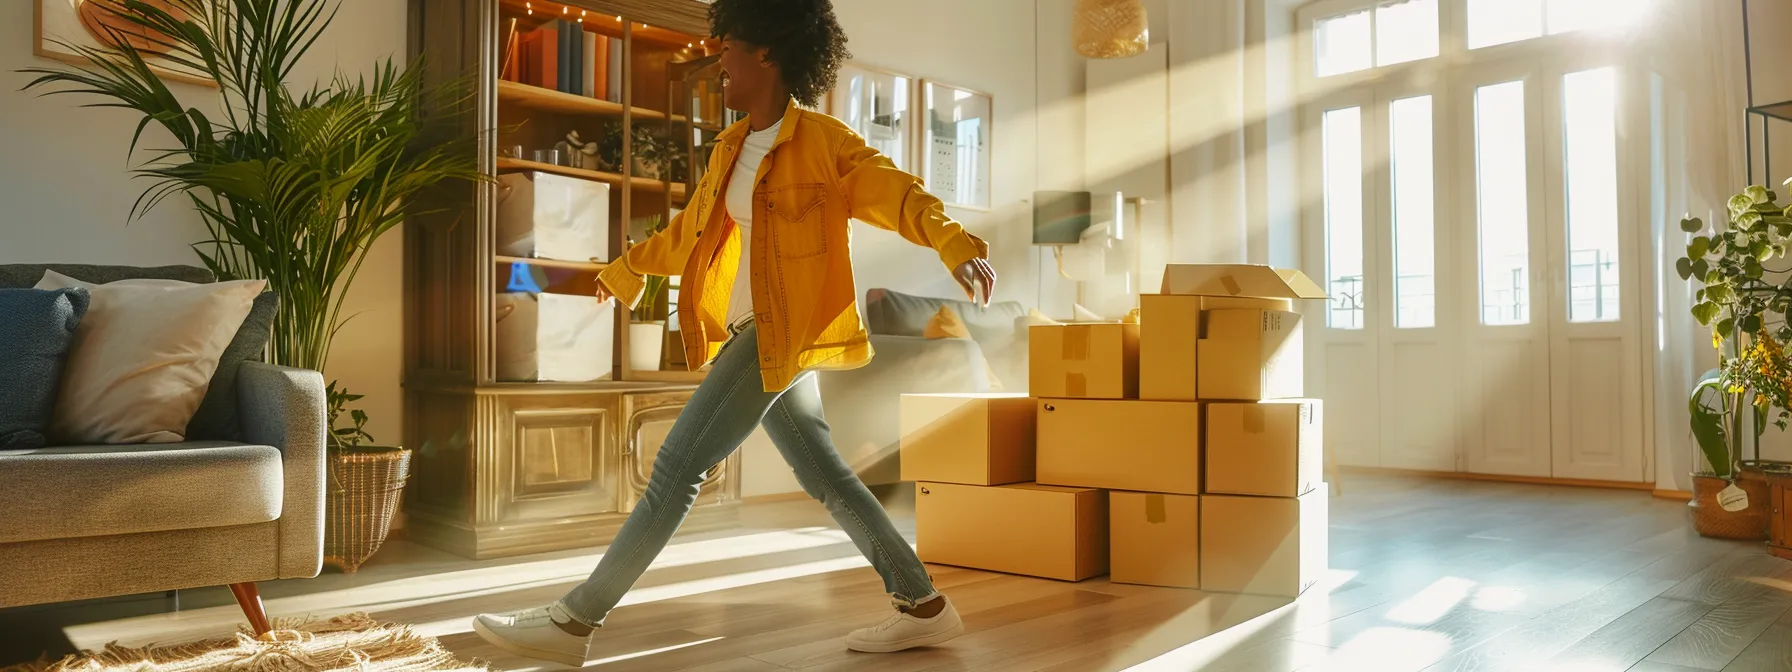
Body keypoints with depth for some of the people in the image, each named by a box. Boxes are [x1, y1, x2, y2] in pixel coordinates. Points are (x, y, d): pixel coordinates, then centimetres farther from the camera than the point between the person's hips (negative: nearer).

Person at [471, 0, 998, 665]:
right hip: (750, 334, 8)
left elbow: (901, 196, -19)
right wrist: (625, 269, 39)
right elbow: (692, 229, 27)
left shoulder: (823, 141, -9)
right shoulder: (732, 147, 15)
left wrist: (957, 247, -38)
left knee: (677, 466, -8)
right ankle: (924, 606, 17)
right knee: (824, 476, 9)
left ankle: (575, 620, 0)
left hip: (782, 334, -8)